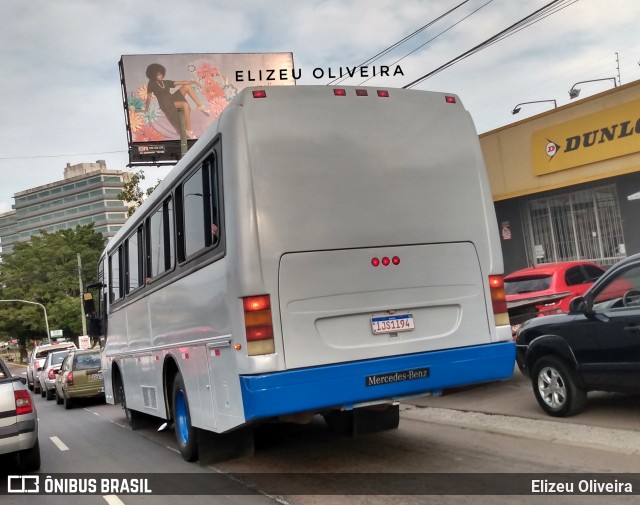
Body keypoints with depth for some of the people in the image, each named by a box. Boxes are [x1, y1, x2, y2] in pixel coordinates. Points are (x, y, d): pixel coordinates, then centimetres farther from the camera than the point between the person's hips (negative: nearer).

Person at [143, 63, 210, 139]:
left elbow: (180, 82, 8)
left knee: (186, 86, -11)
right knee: (186, 105, -32)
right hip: (166, 104, -6)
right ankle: (189, 131, -35)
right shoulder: (152, 84, 0)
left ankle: (200, 106, -13)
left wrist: (192, 82, -3)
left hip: (172, 99, 6)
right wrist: (146, 109, 5)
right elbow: (149, 97, 3)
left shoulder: (165, 82, 15)